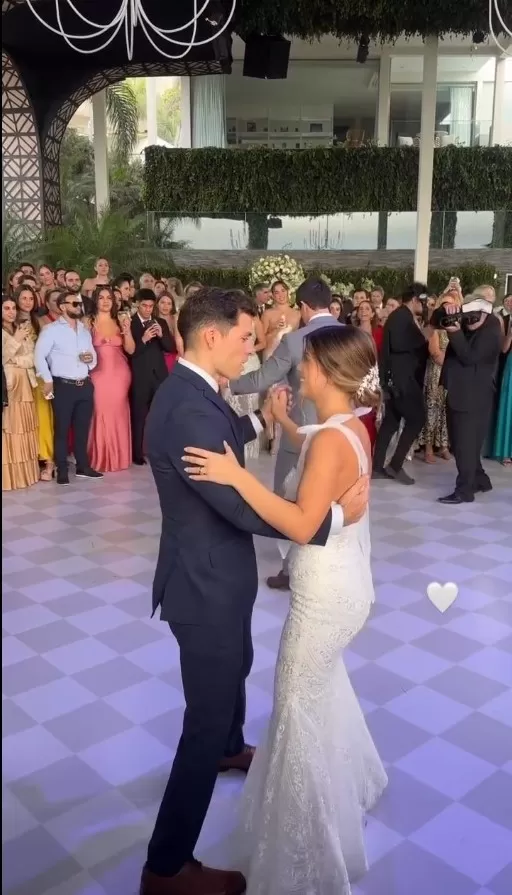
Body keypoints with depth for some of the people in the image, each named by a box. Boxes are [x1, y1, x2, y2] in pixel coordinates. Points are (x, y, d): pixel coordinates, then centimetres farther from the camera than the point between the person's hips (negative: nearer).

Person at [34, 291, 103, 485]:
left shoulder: (85, 331, 17)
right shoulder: (51, 329, -3)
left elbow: (93, 357, 19)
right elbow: (39, 355, -10)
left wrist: (90, 358, -4)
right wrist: (47, 380, -16)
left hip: (85, 385, 6)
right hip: (63, 386, -5)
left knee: (82, 428, 11)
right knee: (62, 429, 1)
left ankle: (83, 466, 22)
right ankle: (62, 471, 7)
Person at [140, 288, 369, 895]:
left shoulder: (190, 391, 1)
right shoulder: (187, 408, -32)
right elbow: (245, 509, -32)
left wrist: (260, 420, 22)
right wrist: (337, 515, -25)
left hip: (215, 575, 11)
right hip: (207, 587, -11)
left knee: (235, 669, 33)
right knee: (206, 718, 3)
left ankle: (229, 748, 63)